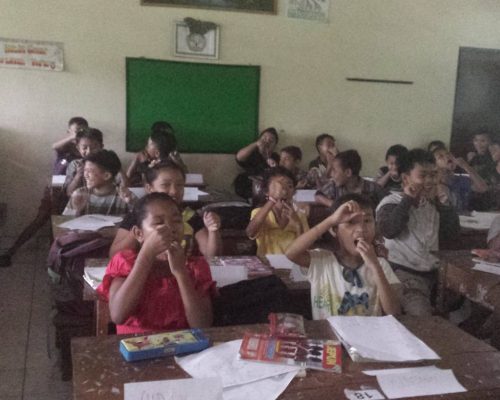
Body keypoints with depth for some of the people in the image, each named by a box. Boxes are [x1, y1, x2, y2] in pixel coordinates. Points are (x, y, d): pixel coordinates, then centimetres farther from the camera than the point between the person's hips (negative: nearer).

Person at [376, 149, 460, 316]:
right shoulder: (391, 202, -3)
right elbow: (388, 231, -23)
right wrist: (408, 199, -13)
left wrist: (438, 202, 1)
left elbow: (453, 233, 4)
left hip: (434, 272, 6)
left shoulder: (433, 204, 14)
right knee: (423, 320, -26)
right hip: (405, 273, -6)